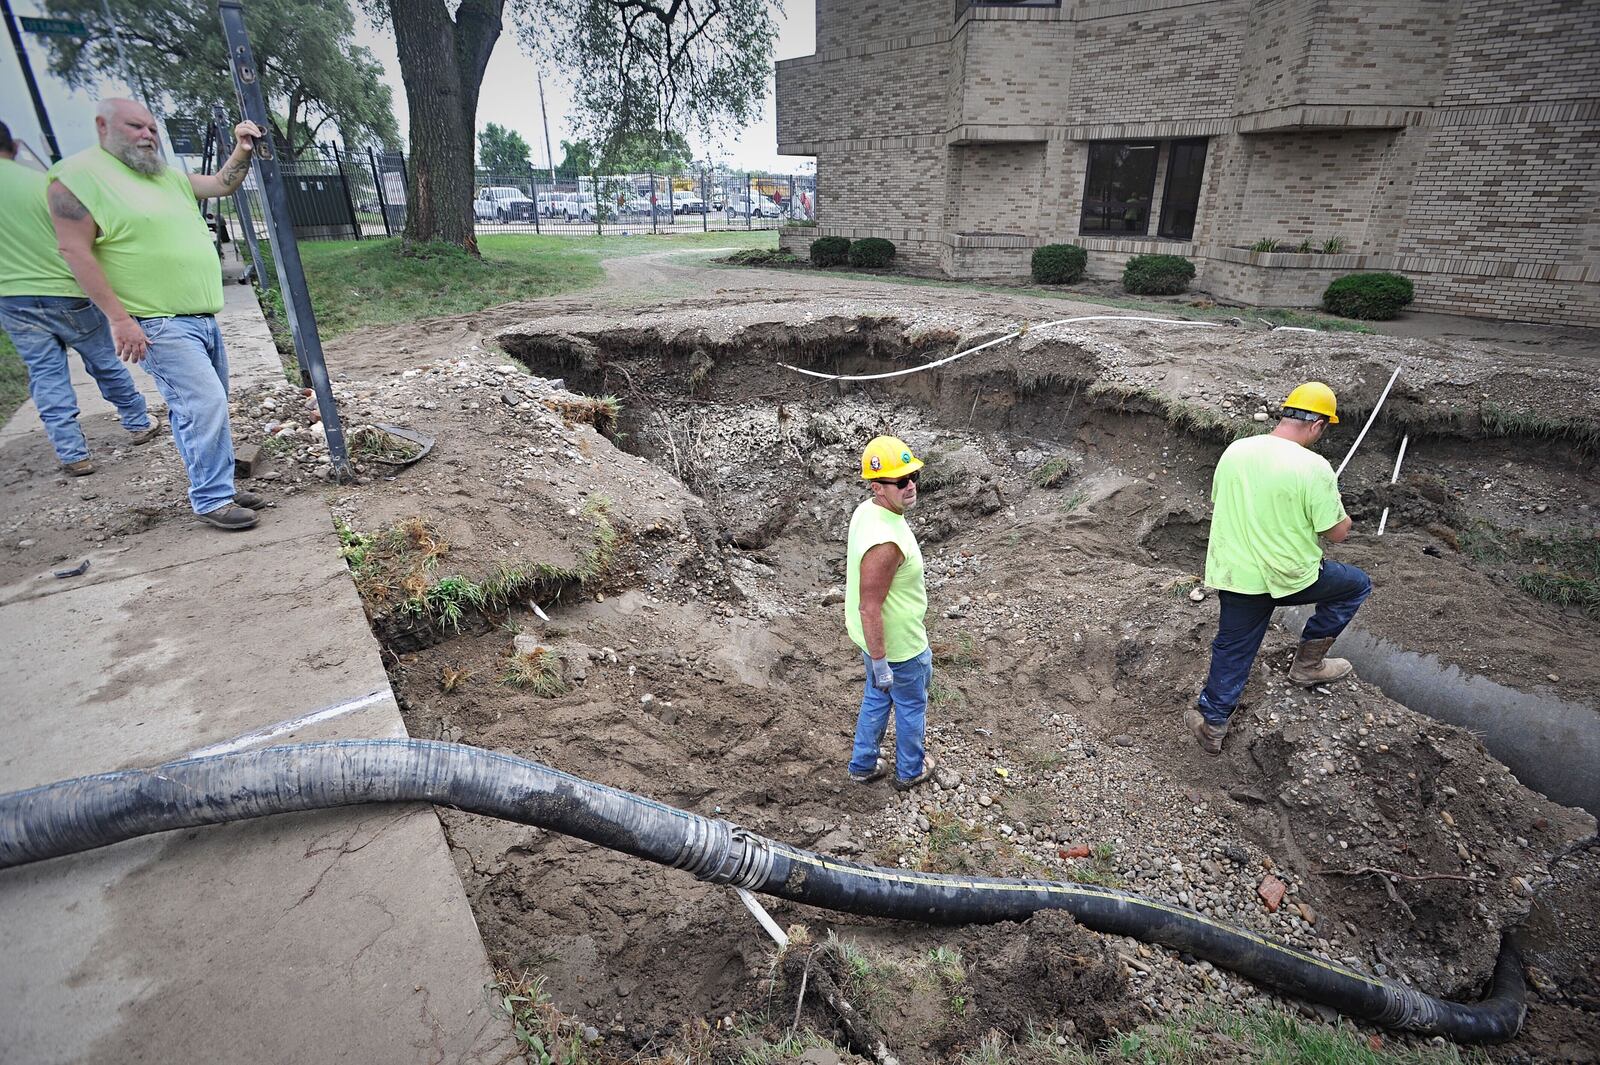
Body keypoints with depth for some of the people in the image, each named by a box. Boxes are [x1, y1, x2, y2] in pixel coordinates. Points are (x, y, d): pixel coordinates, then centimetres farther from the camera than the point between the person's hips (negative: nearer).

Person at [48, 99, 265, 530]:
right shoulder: (78, 174, -7)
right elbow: (75, 250, -13)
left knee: (203, 408, 12)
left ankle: (215, 488, 21)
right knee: (204, 403, -15)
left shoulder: (168, 175, 15)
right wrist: (119, 317, -19)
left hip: (203, 317, 8)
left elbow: (221, 184, 27)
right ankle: (212, 500, -6)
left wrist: (242, 151, 6)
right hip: (157, 324, -8)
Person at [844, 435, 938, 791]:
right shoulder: (884, 542, -37)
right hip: (898, 646, -8)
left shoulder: (865, 510, -7)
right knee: (911, 707, 19)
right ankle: (910, 771, 43)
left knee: (876, 699, 27)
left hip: (872, 637, 8)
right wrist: (880, 663, -21)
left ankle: (863, 765, 46)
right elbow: (869, 609, -31)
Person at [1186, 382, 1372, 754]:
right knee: (1357, 585, 24)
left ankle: (1211, 723, 24)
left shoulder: (1235, 449, -1)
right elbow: (1337, 532, -10)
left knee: (1231, 651, 18)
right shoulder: (1313, 467, -17)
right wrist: (1338, 506, 10)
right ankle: (1307, 662, 26)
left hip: (1233, 572, 5)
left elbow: (1215, 506, 12)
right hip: (1290, 577, -4)